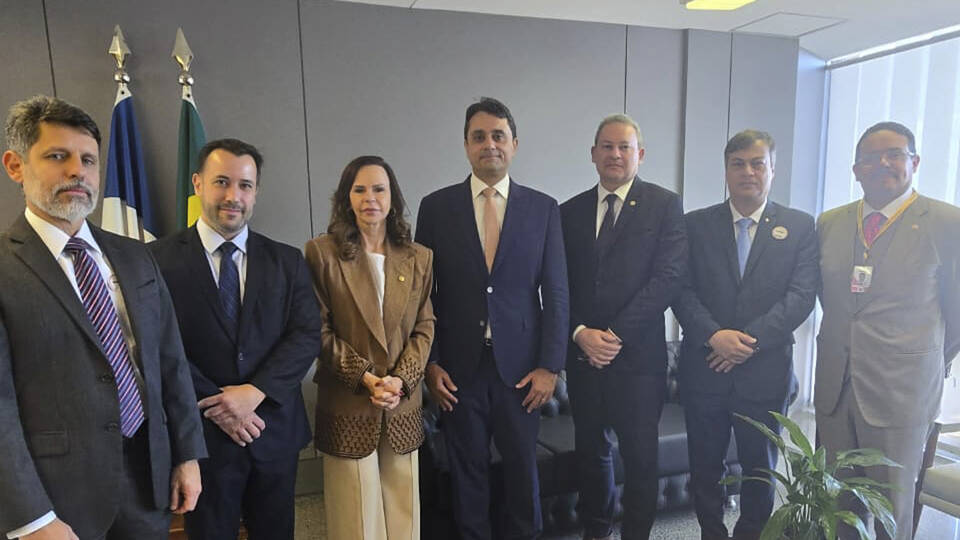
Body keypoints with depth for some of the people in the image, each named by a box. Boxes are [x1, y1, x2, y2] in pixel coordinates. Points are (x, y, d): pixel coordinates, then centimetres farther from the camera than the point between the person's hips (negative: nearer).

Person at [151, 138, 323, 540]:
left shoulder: (287, 261, 3)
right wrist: (218, 407, -14)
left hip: (275, 431, 3)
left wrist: (255, 392, -16)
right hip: (201, 434, -2)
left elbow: (307, 334, -4)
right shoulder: (160, 260, -5)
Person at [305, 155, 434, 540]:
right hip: (347, 409, -2)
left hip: (403, 409, 3)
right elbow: (318, 330, -5)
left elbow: (425, 328, 4)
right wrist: (364, 377, -13)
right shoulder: (322, 252, -4)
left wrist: (400, 380, -10)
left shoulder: (419, 258, 5)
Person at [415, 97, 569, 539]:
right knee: (467, 474, 13)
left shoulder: (543, 208, 2)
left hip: (521, 368, 0)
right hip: (457, 368, 0)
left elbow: (556, 294, 1)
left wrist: (550, 366, -4)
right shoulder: (436, 206, 1)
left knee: (523, 470, 13)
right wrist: (430, 364, -3)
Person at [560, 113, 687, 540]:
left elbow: (667, 278, -10)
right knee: (590, 451, 15)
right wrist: (581, 333, -9)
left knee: (640, 456, 6)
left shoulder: (665, 206, 0)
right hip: (582, 354, 4)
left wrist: (616, 334, -15)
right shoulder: (570, 212, 10)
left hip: (638, 356, -3)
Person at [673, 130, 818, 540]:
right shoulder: (696, 224, 4)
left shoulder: (800, 226, 3)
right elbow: (682, 290, -3)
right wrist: (713, 335, -18)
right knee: (705, 465, 12)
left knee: (760, 467, 14)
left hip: (766, 371, 0)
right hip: (704, 369, 1)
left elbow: (802, 295, -6)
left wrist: (750, 339, -16)